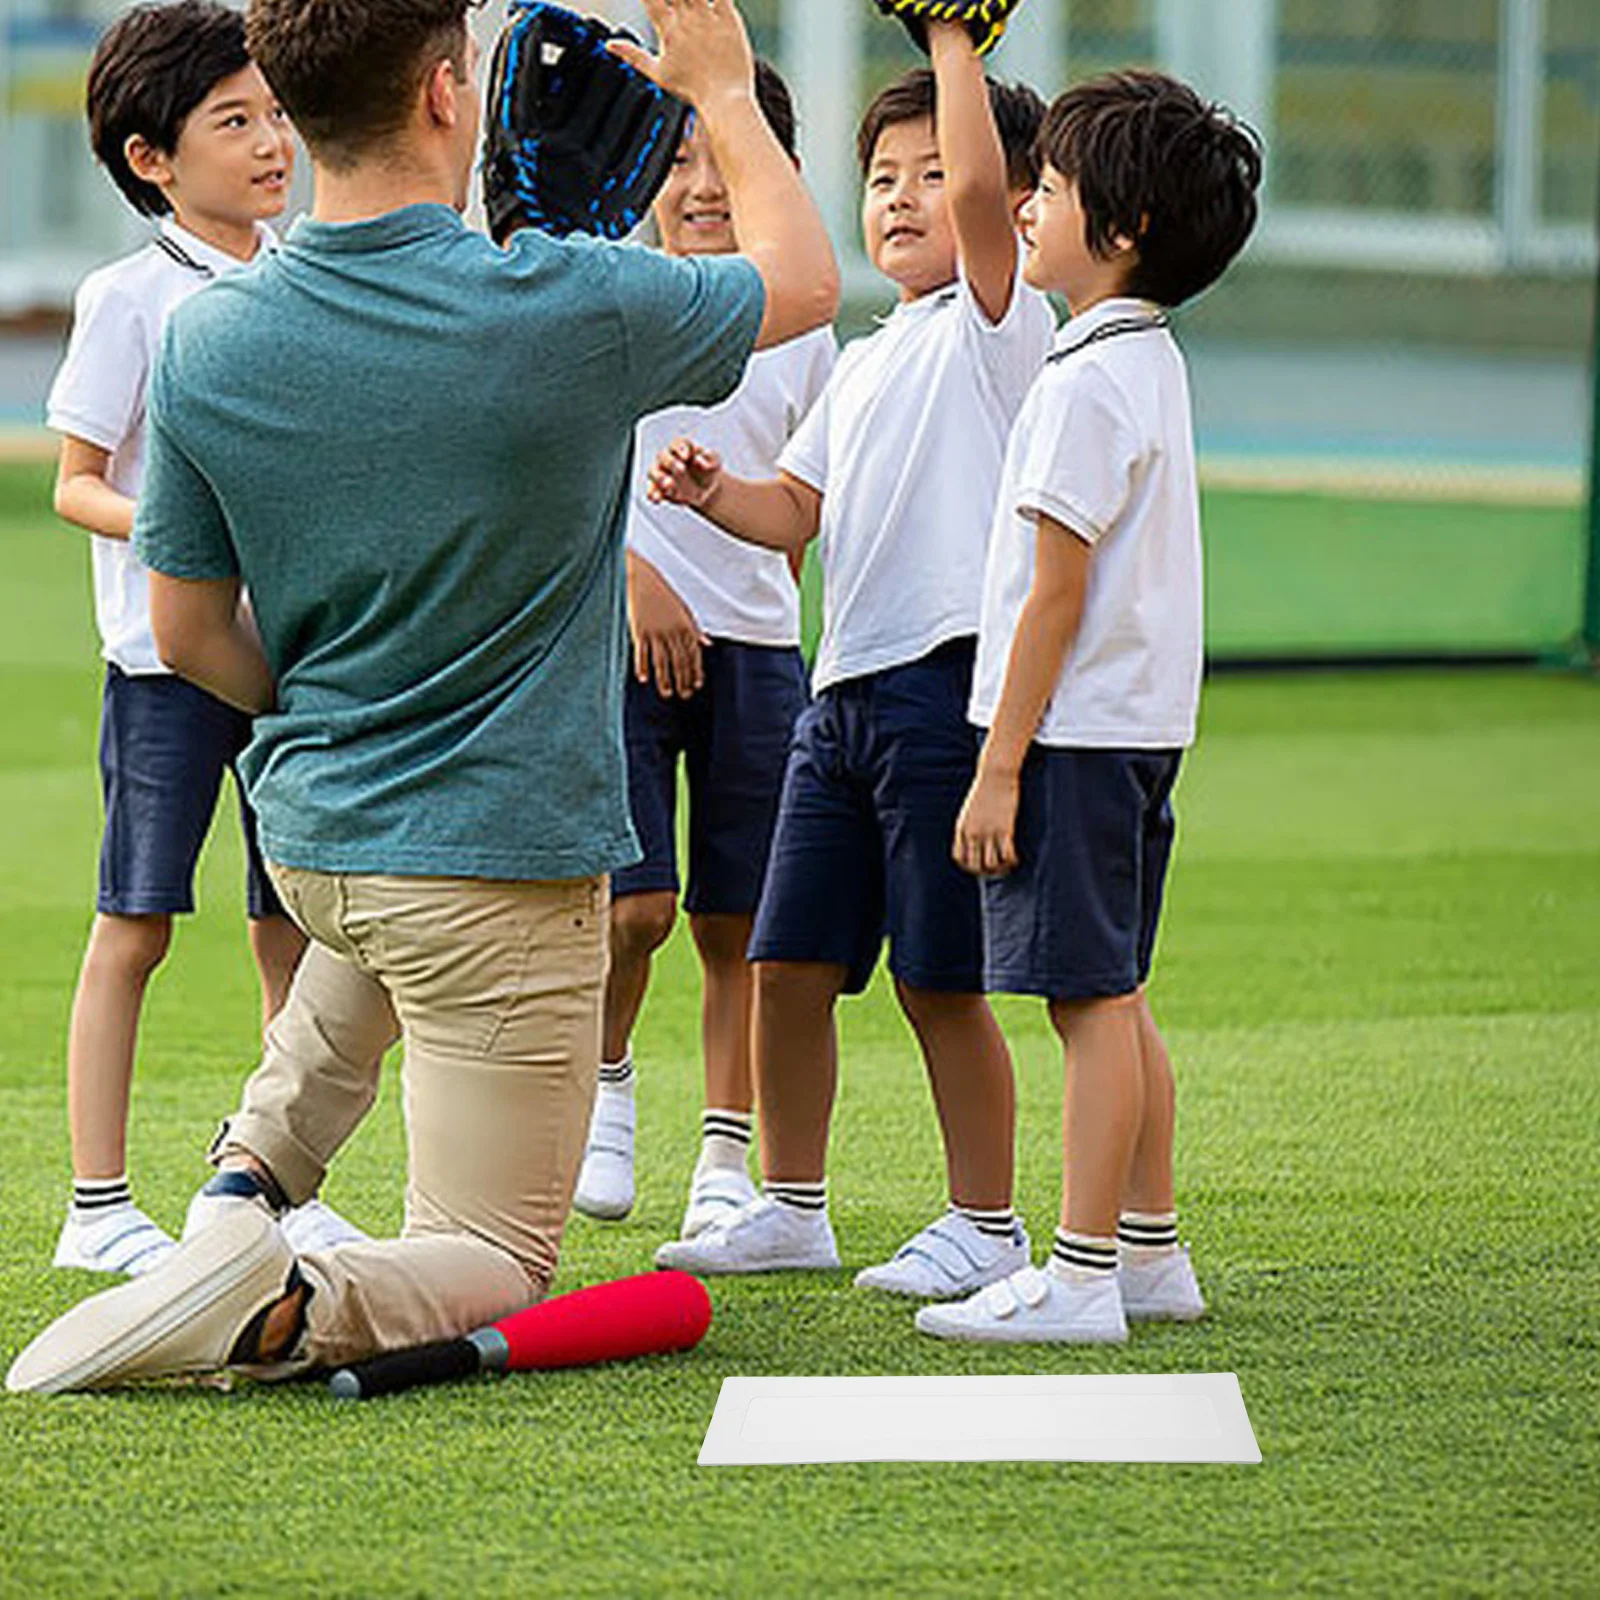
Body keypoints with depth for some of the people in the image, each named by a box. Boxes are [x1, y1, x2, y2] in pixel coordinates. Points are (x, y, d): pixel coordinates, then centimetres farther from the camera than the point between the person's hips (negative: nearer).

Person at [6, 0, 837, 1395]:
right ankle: (279, 1309, -27)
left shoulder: (207, 343, -8)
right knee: (497, 1260, 5)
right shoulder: (565, 311, -21)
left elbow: (190, 634, 2)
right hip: (505, 861, -5)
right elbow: (800, 283, 0)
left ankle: (253, 1166, 23)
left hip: (308, 842, 6)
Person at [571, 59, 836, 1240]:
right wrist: (636, 577, -16)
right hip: (621, 636, -3)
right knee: (635, 904, -13)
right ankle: (606, 1078, 16)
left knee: (739, 924, 3)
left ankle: (727, 1167, 11)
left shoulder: (799, 331, 11)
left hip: (754, 647, 3)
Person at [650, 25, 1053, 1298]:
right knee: (790, 964, 9)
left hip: (945, 679, -8)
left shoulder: (995, 325, -3)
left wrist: (955, 34, -17)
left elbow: (981, 186, -20)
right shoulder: (864, 366, 21)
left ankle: (986, 1227, 7)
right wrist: (714, 495, 3)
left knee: (942, 982, -4)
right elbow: (799, 510, 22)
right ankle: (792, 1207, 21)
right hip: (844, 689, 8)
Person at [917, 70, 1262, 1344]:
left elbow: (1056, 592, -18)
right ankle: (1151, 1251, 20)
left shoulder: (1087, 381, -17)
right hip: (1140, 721, 10)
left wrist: (1000, 768, -17)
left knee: (1091, 999, -8)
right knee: (1114, 999, 15)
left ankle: (1079, 1279, -7)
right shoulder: (1153, 359, 14)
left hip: (1076, 726, -10)